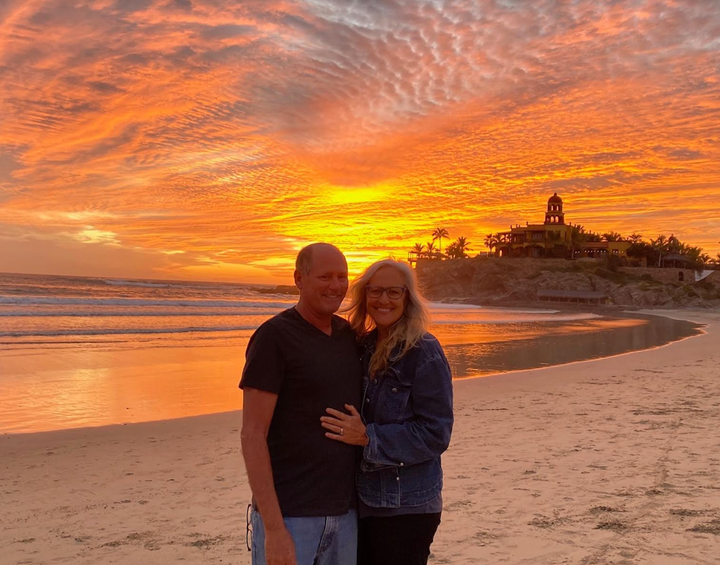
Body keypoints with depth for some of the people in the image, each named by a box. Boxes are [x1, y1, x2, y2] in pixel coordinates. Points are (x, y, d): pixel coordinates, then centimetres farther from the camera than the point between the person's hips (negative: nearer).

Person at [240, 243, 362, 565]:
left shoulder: (350, 336, 6)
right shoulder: (274, 336, -11)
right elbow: (252, 435, -14)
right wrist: (274, 528, -18)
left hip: (345, 513, 5)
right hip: (289, 514, -5)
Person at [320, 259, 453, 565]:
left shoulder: (425, 352, -14)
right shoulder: (363, 347, 4)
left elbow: (435, 434, -17)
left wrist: (368, 438, -23)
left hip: (407, 505, -6)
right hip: (362, 498, 6)